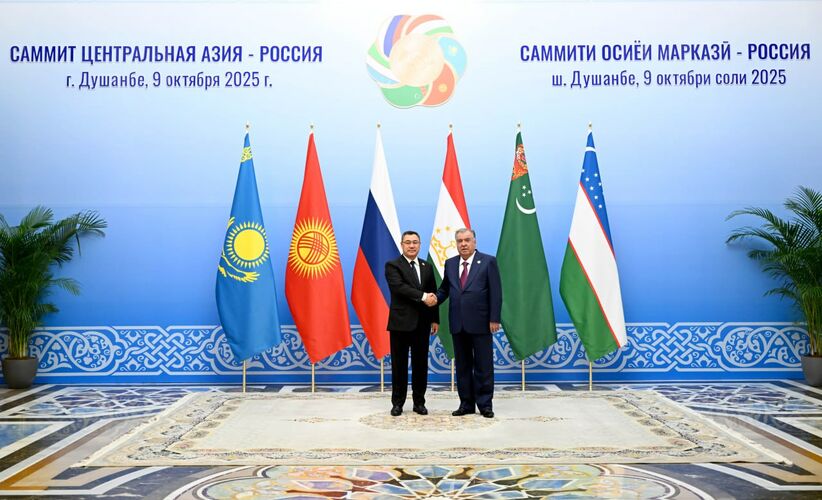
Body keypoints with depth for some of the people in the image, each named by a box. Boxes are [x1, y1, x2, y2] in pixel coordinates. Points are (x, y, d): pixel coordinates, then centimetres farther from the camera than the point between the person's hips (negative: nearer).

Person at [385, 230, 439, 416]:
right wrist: (422, 296, -26)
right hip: (400, 323, -4)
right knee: (399, 365, 4)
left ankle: (419, 402, 19)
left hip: (422, 324, 4)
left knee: (421, 364, 8)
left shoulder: (427, 267, 12)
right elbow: (399, 287, -20)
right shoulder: (392, 266, -3)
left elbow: (433, 295, 12)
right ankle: (397, 403, 15)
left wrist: (435, 319, 7)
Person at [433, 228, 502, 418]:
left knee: (483, 365, 3)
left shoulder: (488, 261, -3)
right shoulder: (450, 263, 10)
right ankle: (466, 403, 18)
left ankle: (485, 404, 12)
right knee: (462, 365, 9)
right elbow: (444, 289, 14)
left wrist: (494, 319, -11)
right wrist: (435, 299, -8)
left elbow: (496, 292, -6)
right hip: (458, 323, 4)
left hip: (480, 322, -4)